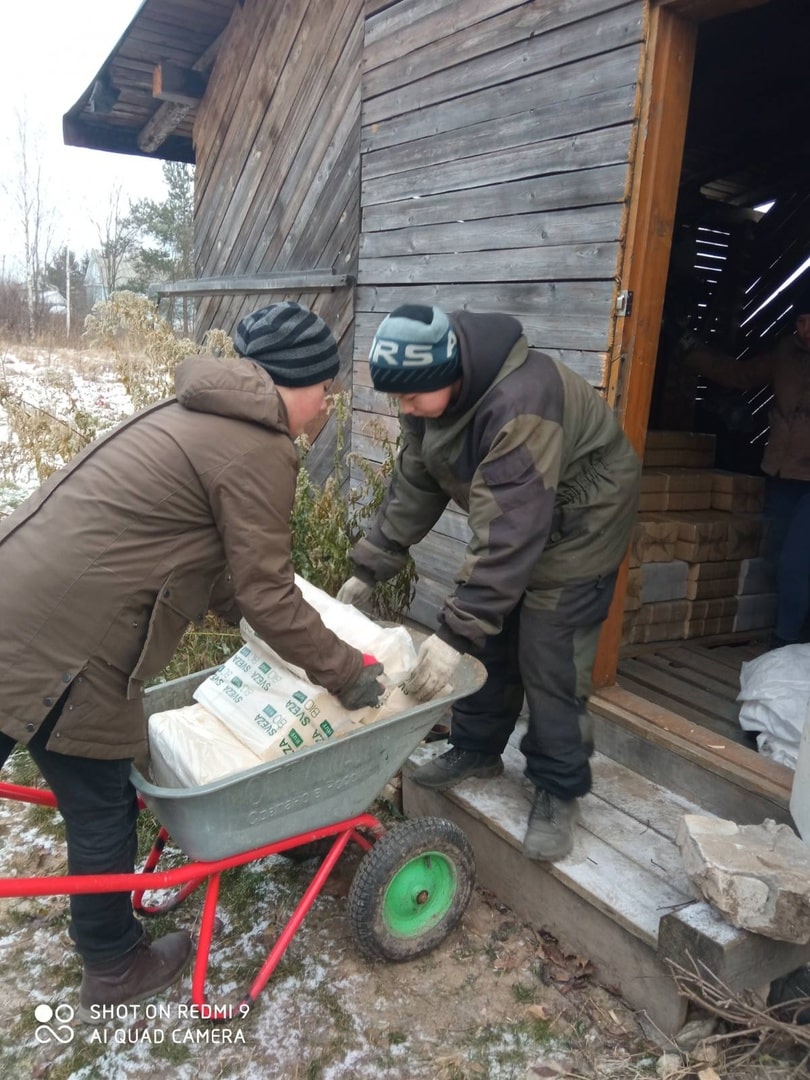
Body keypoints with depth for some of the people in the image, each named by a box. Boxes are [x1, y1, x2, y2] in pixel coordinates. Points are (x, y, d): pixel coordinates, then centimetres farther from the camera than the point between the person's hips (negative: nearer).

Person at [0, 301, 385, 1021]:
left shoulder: (201, 415, 17)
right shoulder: (258, 451, -14)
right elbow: (265, 594, -12)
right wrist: (347, 674, 0)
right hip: (61, 648, -9)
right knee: (102, 809, 11)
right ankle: (115, 972, 34)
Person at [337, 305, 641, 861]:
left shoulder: (519, 403, -37)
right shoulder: (433, 393, -9)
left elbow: (509, 532, -39)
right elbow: (413, 486, -1)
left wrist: (456, 632, -39)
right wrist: (368, 568, -2)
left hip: (579, 520, -8)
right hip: (512, 514, 8)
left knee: (548, 658, -7)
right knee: (488, 637, 10)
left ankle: (560, 790, 11)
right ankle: (477, 749, 29)